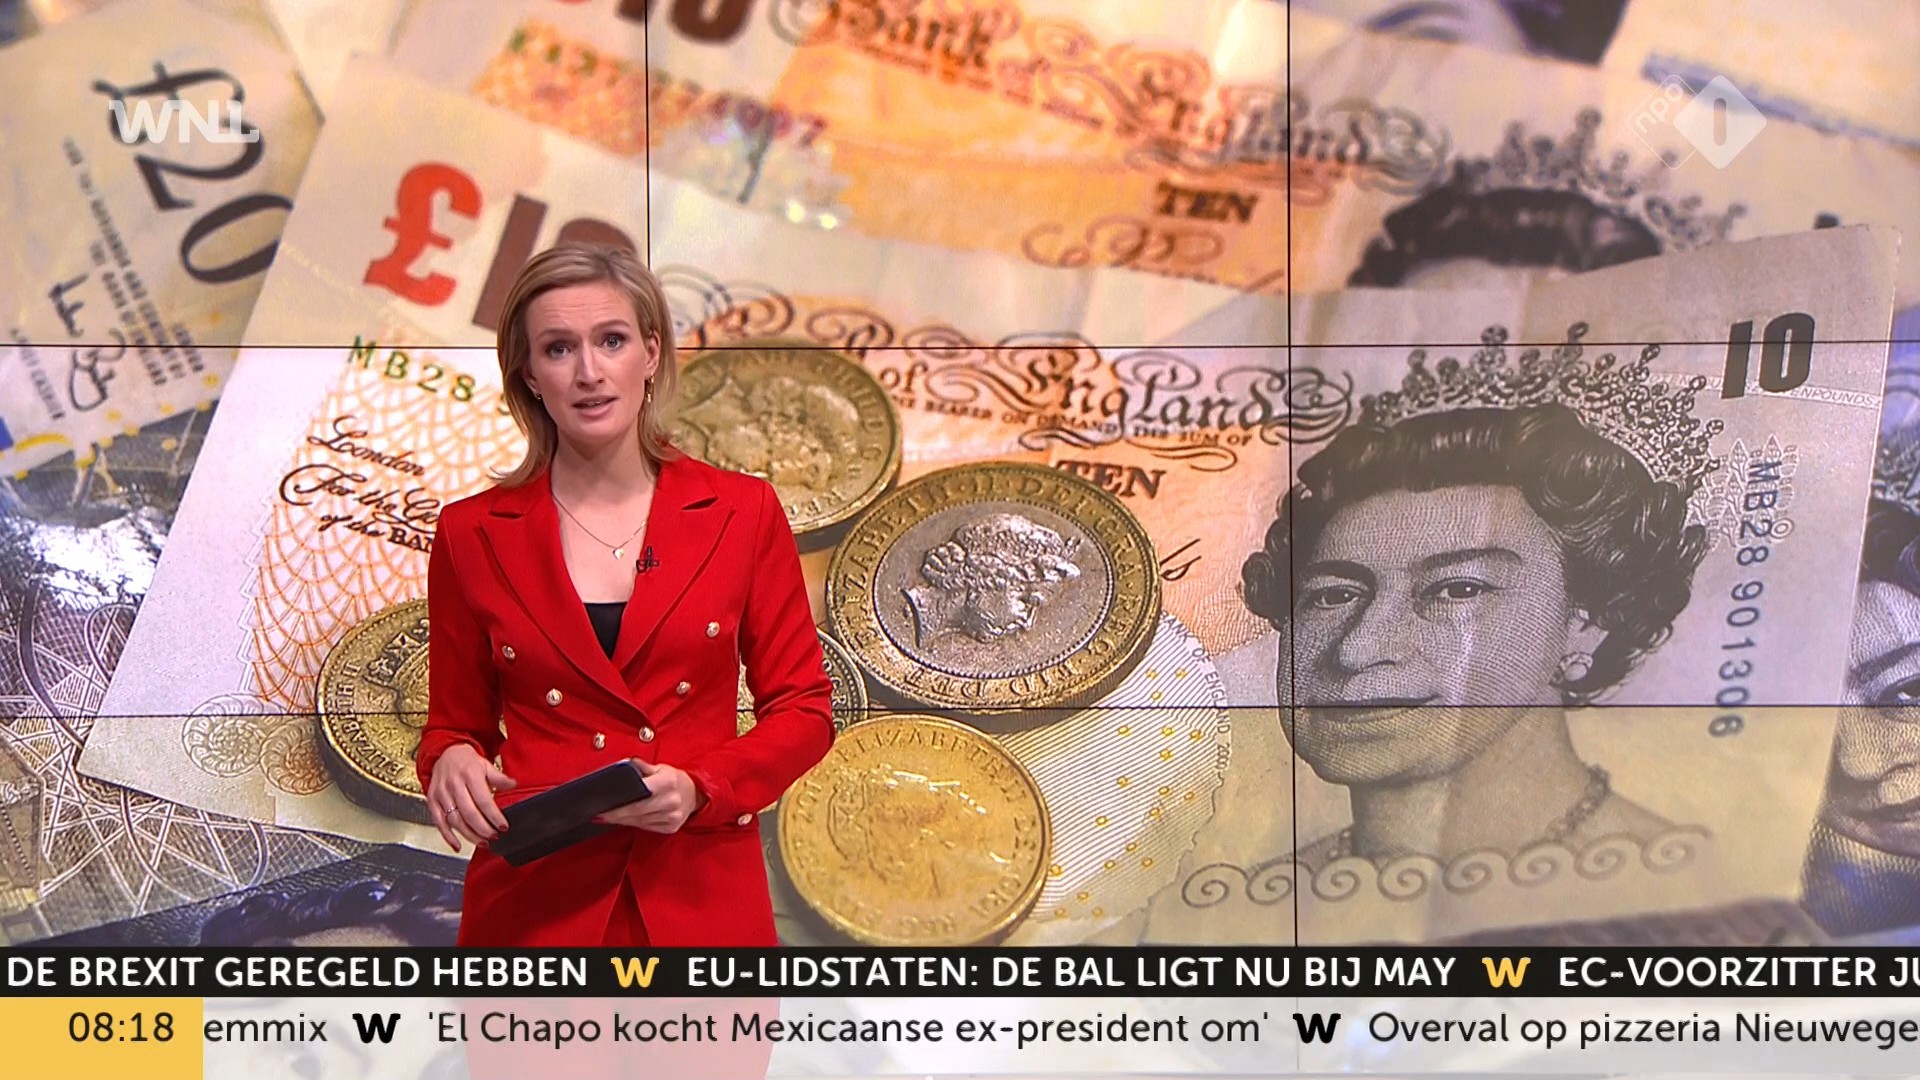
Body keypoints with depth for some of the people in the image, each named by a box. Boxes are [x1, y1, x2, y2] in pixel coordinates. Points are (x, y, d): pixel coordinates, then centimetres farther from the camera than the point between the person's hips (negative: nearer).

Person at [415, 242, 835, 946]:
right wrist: (451, 763, -13)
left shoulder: (743, 513, -1)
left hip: (701, 900, 0)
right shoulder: (473, 533, 1)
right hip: (535, 903, 0)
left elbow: (804, 709, 2)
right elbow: (454, 723, 9)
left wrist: (700, 789, -14)